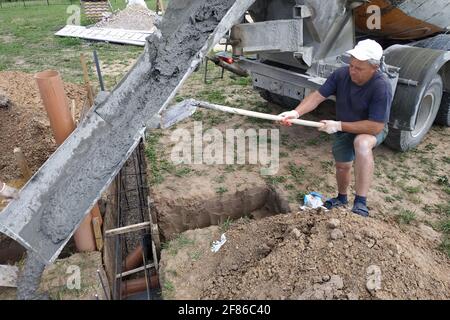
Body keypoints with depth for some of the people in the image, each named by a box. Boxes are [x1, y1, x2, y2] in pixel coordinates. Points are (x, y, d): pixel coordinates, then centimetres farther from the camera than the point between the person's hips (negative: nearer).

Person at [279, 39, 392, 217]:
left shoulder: (382, 87, -33)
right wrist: (296, 112, -35)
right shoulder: (341, 74, -21)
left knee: (362, 143, -38)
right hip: (344, 129, 5)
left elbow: (375, 126, -34)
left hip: (372, 130, -5)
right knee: (342, 166, 15)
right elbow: (317, 96, -19)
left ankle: (360, 205, -33)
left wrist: (338, 125, -33)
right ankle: (341, 198, 48)